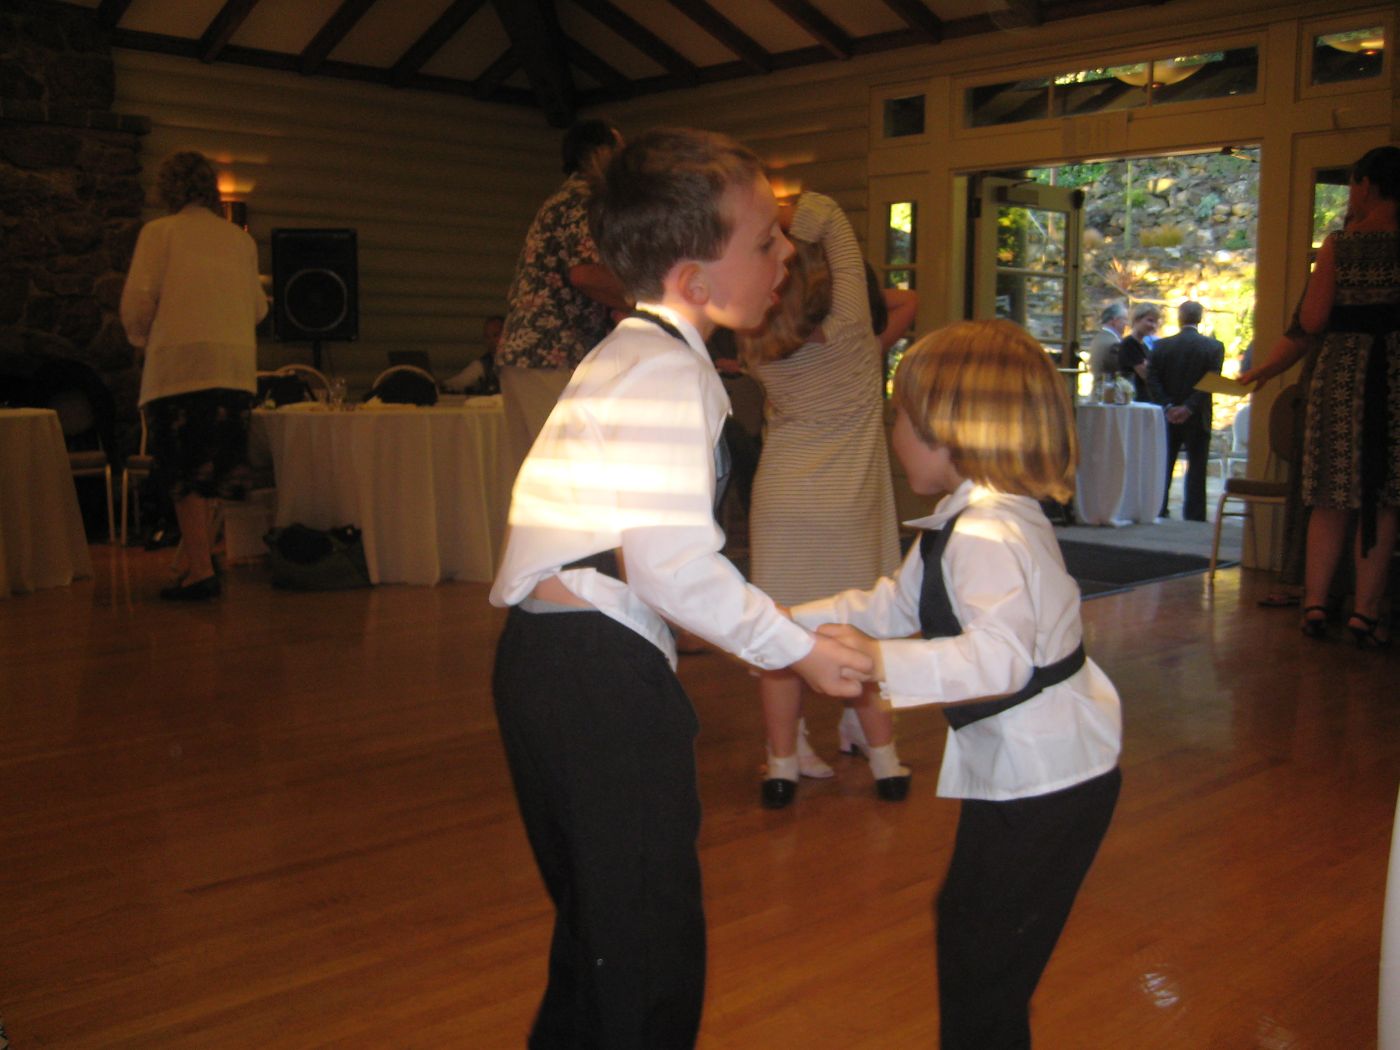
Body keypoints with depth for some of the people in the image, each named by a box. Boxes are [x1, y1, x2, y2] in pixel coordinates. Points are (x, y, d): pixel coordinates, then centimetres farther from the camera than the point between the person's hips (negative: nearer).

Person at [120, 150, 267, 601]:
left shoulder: (160, 232, 1)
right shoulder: (241, 240, 13)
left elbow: (138, 299, -6)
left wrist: (140, 339, 13)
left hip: (179, 360, -4)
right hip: (237, 364, 4)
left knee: (185, 469, 0)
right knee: (213, 465, 14)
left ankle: (200, 570, -3)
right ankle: (191, 551, 22)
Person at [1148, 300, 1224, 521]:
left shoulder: (1161, 345, -2)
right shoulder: (1214, 347, -5)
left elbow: (1152, 380, -8)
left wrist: (1168, 407, -11)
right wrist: (1189, 408, -15)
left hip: (1169, 418, 1)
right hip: (1198, 419, -1)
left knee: (1163, 467, 11)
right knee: (1196, 468, 5)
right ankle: (1193, 516, 4)